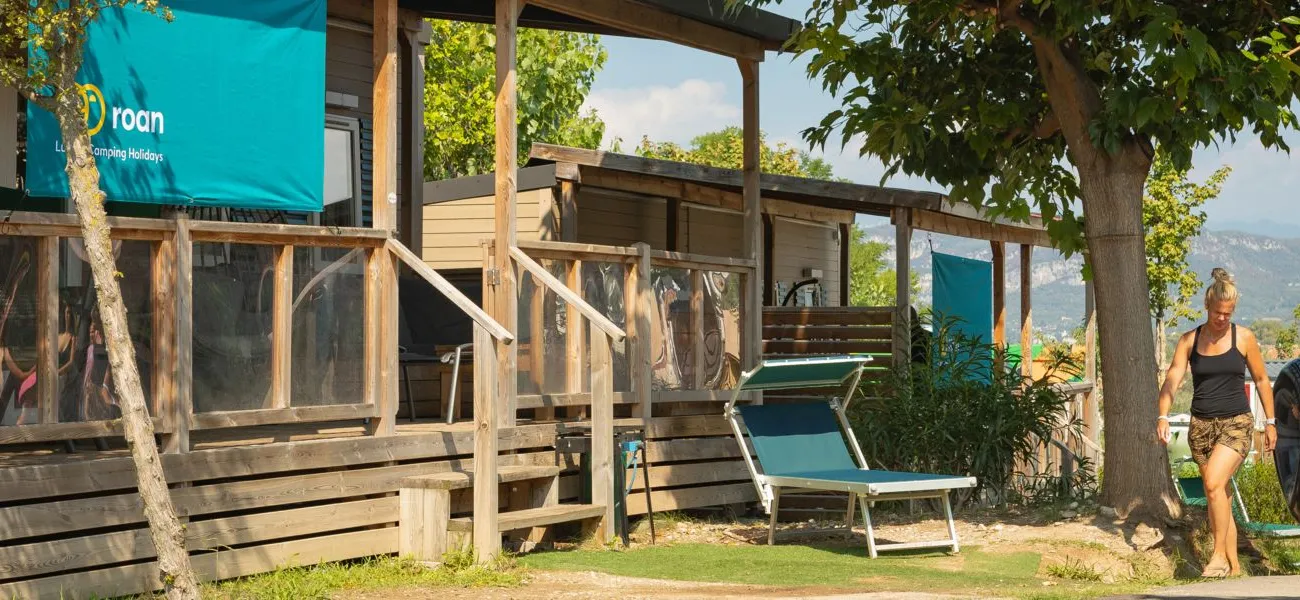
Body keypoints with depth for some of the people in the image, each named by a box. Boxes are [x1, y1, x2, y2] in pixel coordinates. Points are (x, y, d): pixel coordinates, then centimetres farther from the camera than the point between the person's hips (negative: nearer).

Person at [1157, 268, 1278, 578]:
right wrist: (1163, 416, -21)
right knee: (1218, 495, 7)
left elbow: (1261, 379, 8)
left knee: (1214, 483, -24)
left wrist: (1270, 422, 7)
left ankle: (1220, 555, -14)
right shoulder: (1189, 340, 3)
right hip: (1201, 425, 3)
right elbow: (1172, 379, -6)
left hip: (1236, 423, -3)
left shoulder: (1244, 338, 0)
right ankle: (1234, 567, 15)